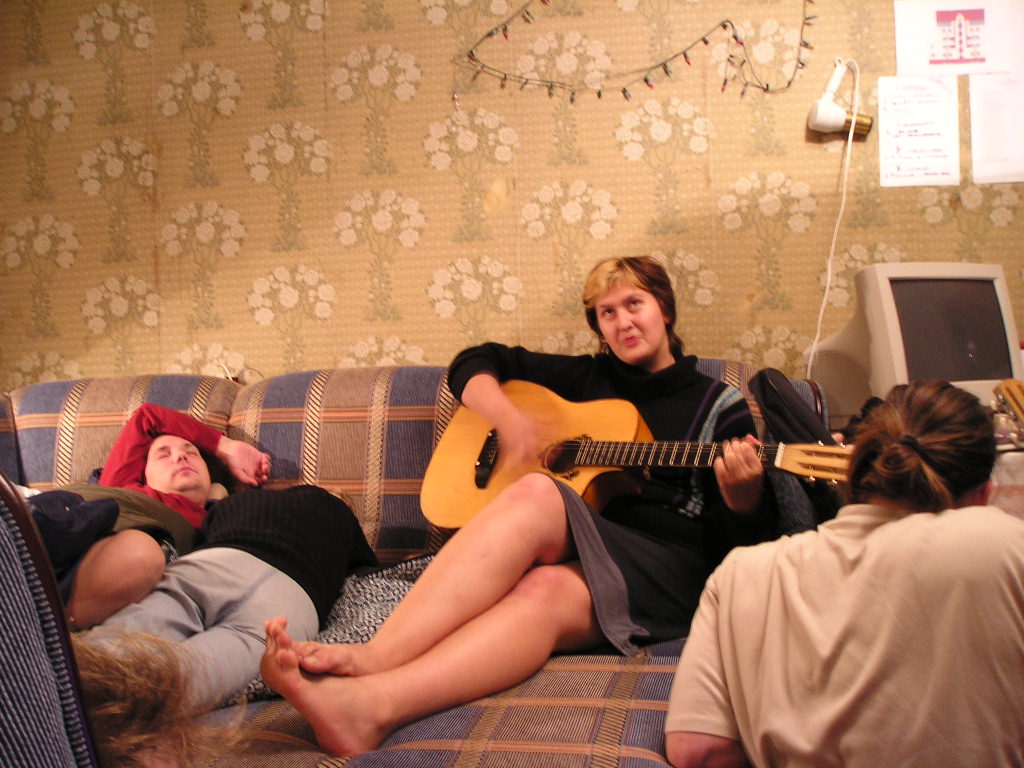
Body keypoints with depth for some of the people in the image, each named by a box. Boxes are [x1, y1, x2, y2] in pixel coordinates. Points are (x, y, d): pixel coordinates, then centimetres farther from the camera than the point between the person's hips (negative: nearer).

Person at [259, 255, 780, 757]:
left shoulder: (718, 406, 14)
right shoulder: (586, 378, 23)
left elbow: (747, 538, 5)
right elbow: (473, 364, 25)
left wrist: (741, 493, -19)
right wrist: (507, 417, 4)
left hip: (671, 569, -3)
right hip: (586, 556, 4)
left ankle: (367, 670, -56)